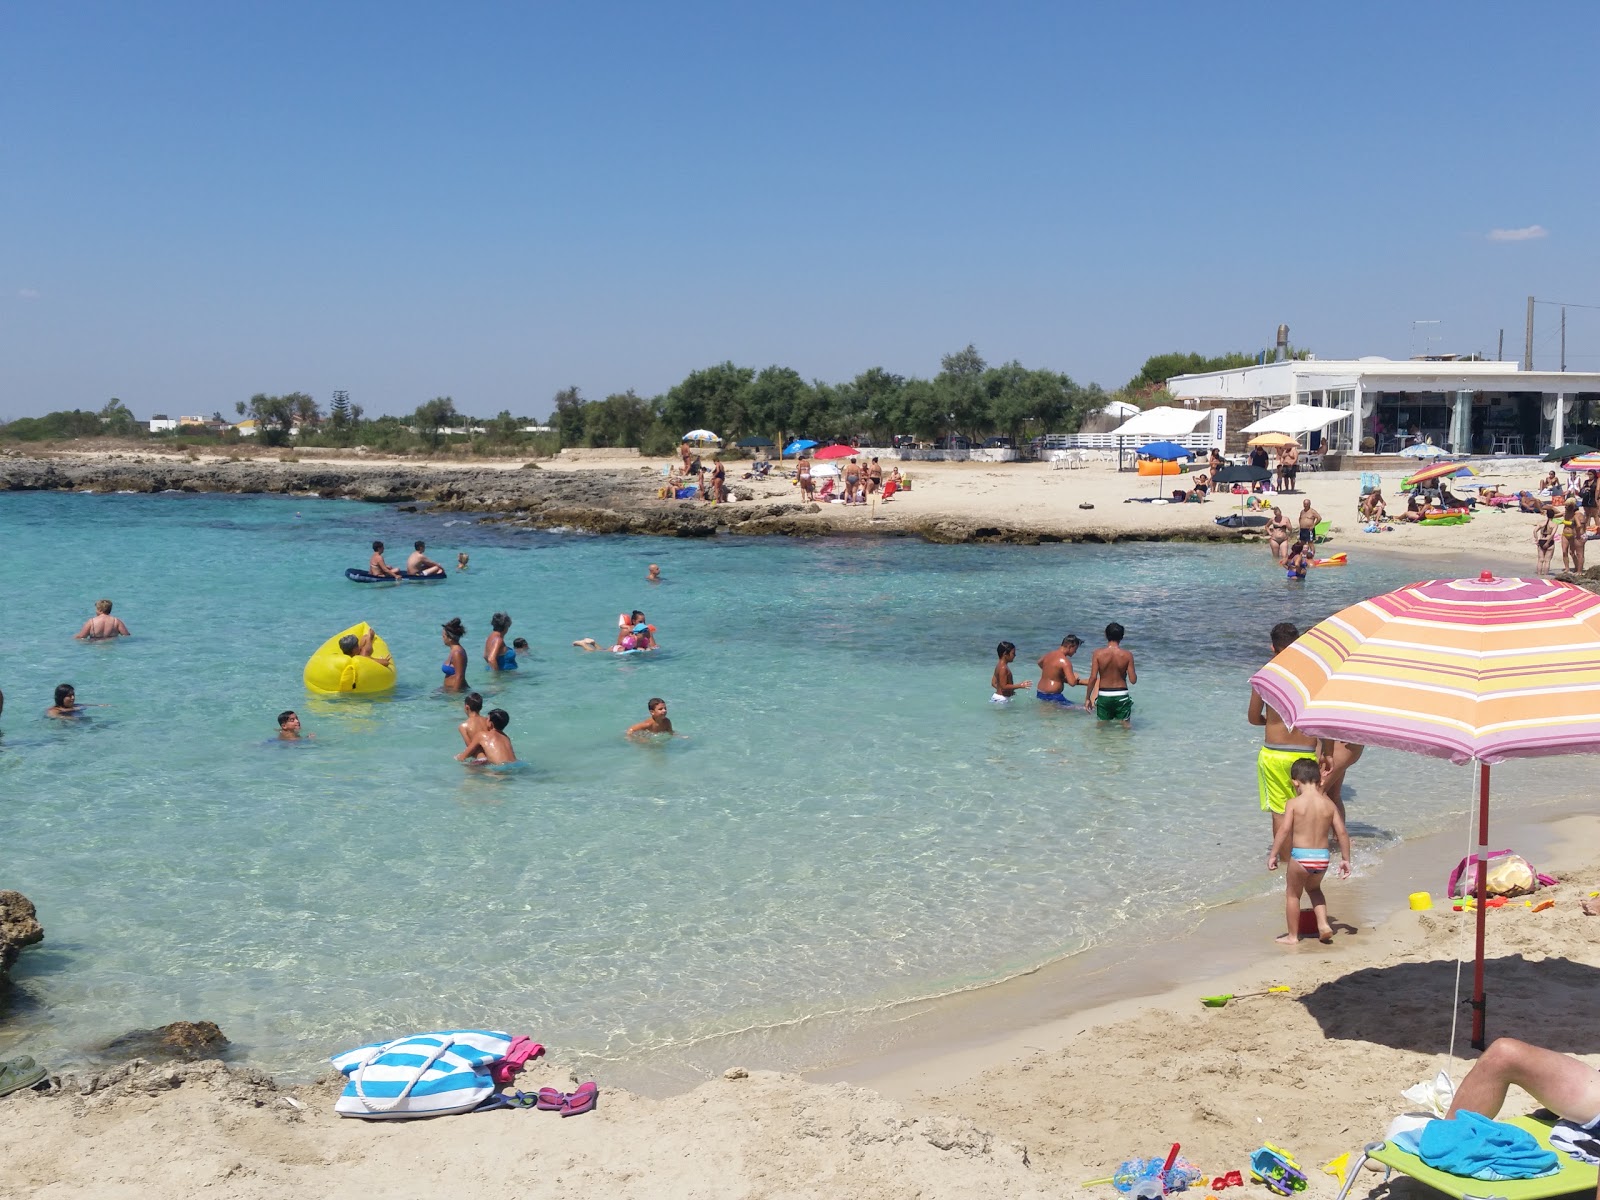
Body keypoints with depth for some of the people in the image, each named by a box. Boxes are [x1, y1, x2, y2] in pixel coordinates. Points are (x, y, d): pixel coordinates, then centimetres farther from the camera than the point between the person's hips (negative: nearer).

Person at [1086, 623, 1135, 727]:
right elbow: (1133, 680, -7)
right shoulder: (1127, 655, -8)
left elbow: (1093, 678, -10)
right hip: (1121, 695, 0)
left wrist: (1088, 698, 0)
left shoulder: (1098, 654, -9)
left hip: (1103, 695, 0)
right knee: (1126, 724, 13)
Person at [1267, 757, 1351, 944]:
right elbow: (1342, 832, 1)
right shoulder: (1329, 804, 2)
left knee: (1292, 894, 16)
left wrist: (1273, 855, -11)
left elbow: (1284, 829, -16)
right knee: (1314, 888, 31)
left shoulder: (1294, 803, -8)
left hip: (1300, 856, -4)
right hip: (1323, 856, 4)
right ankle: (1323, 924, 19)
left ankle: (1293, 936, 22)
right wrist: (1345, 859, 9)